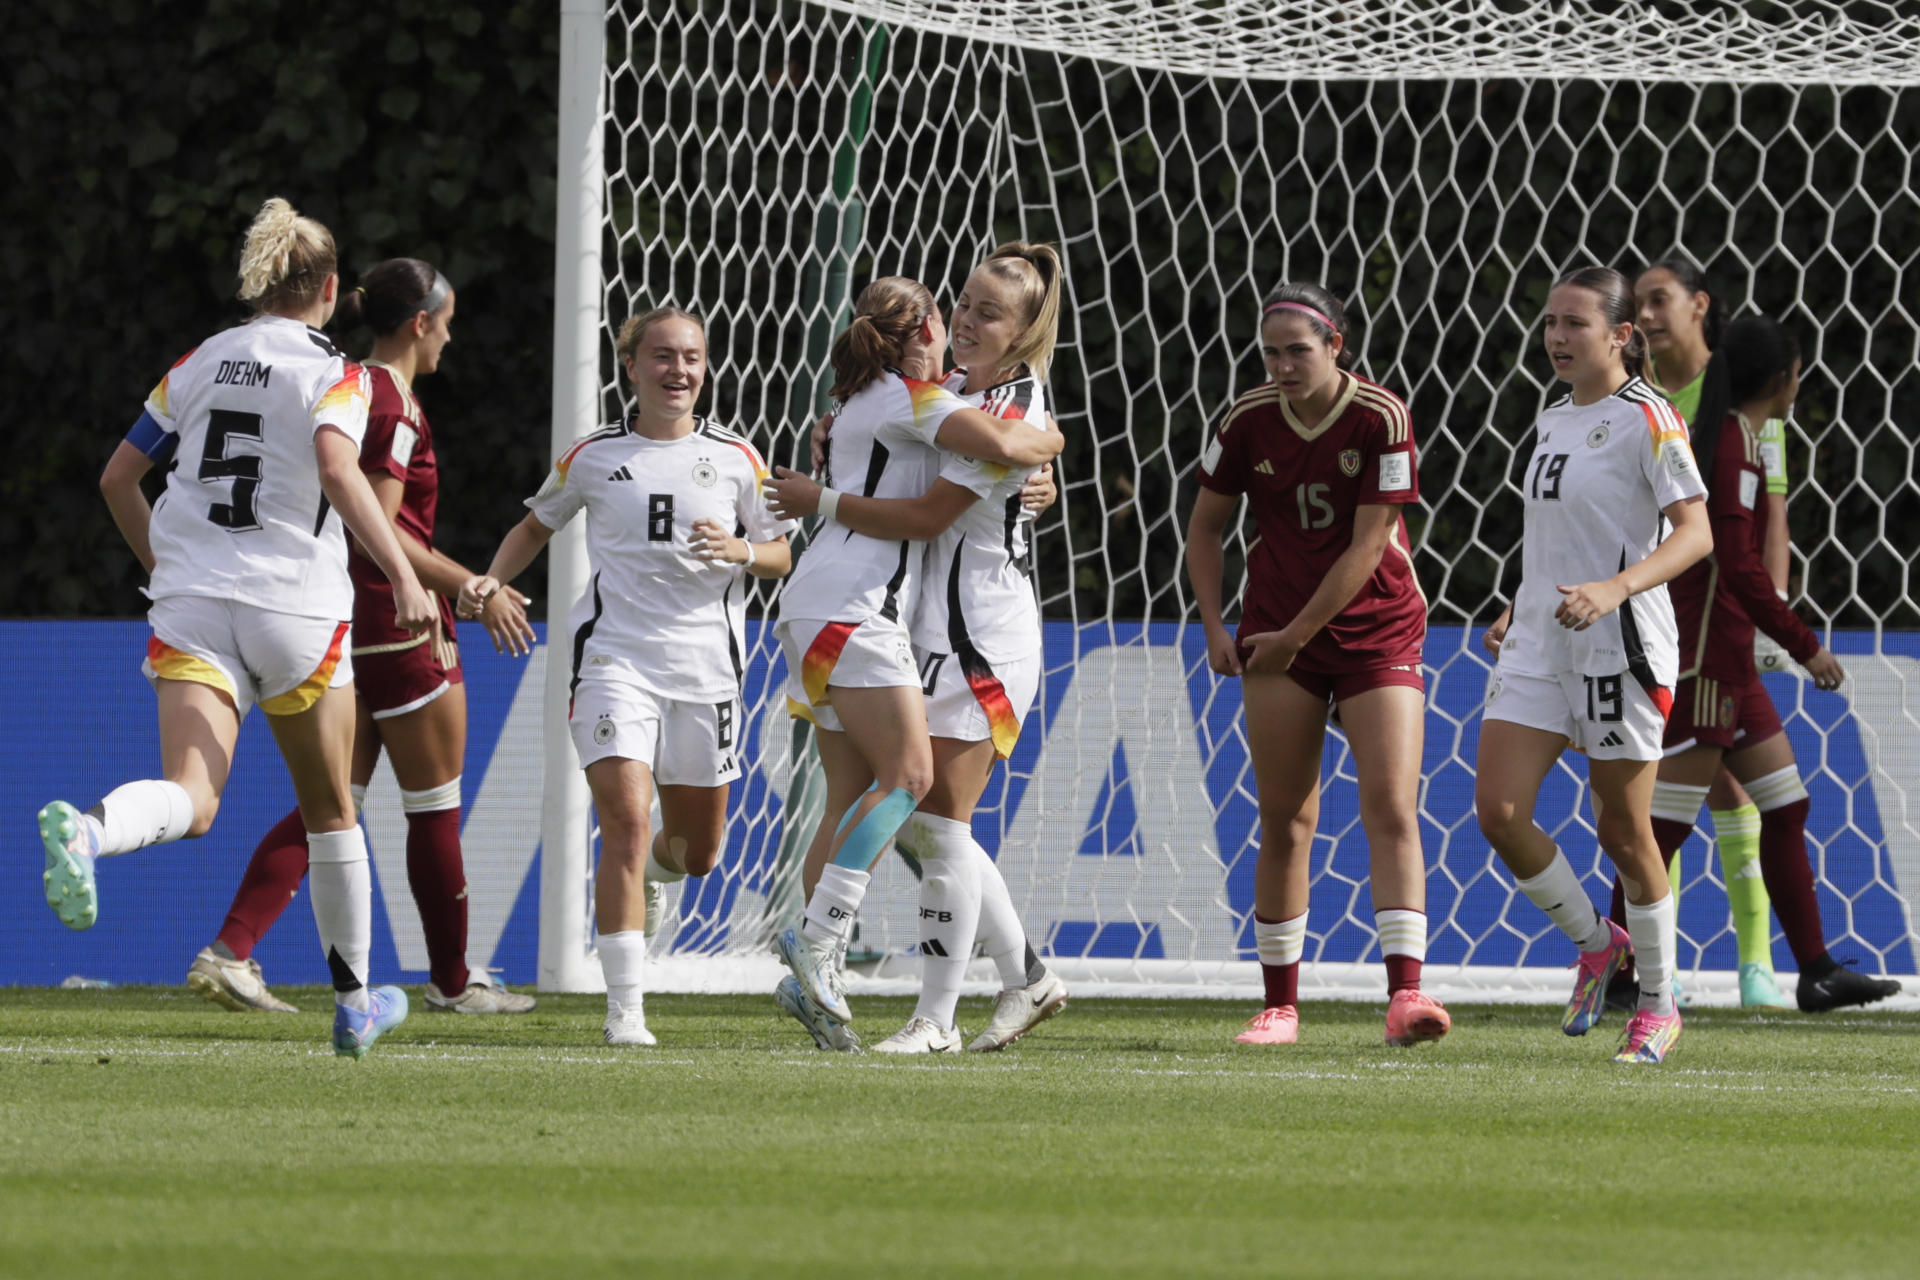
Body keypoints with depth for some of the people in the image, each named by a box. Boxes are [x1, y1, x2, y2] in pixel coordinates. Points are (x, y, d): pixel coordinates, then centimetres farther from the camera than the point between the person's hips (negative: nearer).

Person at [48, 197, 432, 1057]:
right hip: (297, 610, -3)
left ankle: (85, 829, -48)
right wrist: (402, 574, -26)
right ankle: (355, 1002, 26)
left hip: (191, 603, 3)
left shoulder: (202, 363, 13)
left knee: (190, 800, -14)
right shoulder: (332, 373, -2)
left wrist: (162, 566, 30)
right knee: (330, 809, 16)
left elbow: (117, 478, 16)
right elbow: (338, 469, -21)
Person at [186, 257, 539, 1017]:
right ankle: (452, 980, 15)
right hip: (398, 621, -9)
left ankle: (231, 951, -8)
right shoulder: (394, 405, -15)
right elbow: (377, 527, -21)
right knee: (434, 806, 5)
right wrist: (473, 588, -19)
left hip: (340, 616, 9)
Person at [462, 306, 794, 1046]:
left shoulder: (735, 459, 5)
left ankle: (656, 871, 51)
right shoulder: (593, 458, 5)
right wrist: (492, 581, 3)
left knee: (699, 852, 12)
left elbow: (783, 556, 10)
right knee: (626, 825, -19)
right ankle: (625, 1007, -18)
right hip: (615, 658, -2)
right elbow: (536, 525, 20)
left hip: (705, 667, 2)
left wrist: (742, 552, -12)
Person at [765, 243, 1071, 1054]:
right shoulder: (956, 388, 12)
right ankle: (1026, 979, 22)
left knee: (938, 823, -8)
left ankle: (935, 1019, -2)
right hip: (930, 630, 10)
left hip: (983, 638, -10)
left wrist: (819, 501, -12)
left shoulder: (1010, 411, -16)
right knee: (920, 822, 12)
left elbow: (928, 516, -19)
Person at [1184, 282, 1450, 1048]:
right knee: (1284, 821, 2)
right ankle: (1279, 1006, 10)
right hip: (1277, 637, 2)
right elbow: (1206, 527, 10)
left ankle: (1406, 993, -22)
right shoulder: (1247, 422, -4)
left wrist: (1296, 634, -12)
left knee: (1392, 810, -13)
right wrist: (1214, 627, 1)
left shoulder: (1381, 419, -13)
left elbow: (1368, 545, -14)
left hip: (1377, 632, -2)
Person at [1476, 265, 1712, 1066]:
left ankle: (1658, 1004, 17)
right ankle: (1595, 945, 15)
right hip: (1539, 648, 7)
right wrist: (1518, 613, 15)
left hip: (1621, 647, -7)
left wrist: (1613, 589, -30)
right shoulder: (1553, 420, 14)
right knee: (1498, 811, -6)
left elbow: (1694, 534, -17)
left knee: (1622, 831, 0)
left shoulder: (1648, 420, -9)